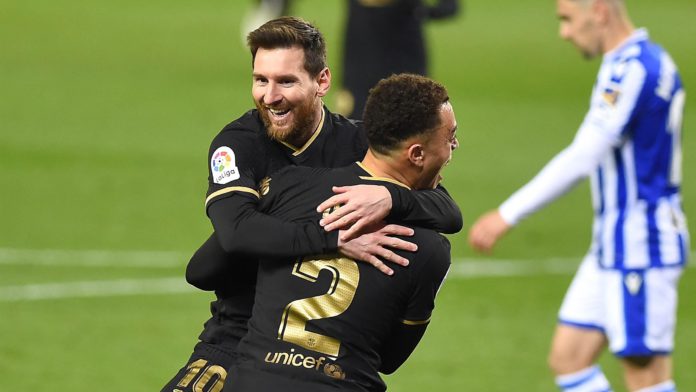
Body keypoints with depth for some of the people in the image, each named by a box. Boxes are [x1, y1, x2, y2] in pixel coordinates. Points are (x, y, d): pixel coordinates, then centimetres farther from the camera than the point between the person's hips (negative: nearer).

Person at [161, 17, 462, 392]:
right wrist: (335, 238, -37)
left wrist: (390, 198, -33)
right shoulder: (238, 142, -8)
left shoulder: (356, 143, -3)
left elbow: (450, 214, -11)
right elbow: (235, 230, -27)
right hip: (239, 332, -2)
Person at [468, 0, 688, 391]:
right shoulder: (652, 61, 12)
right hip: (613, 246, 10)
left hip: (639, 247, -10)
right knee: (568, 357, 9)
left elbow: (581, 159, -23)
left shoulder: (632, 70, -19)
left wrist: (507, 216, -20)